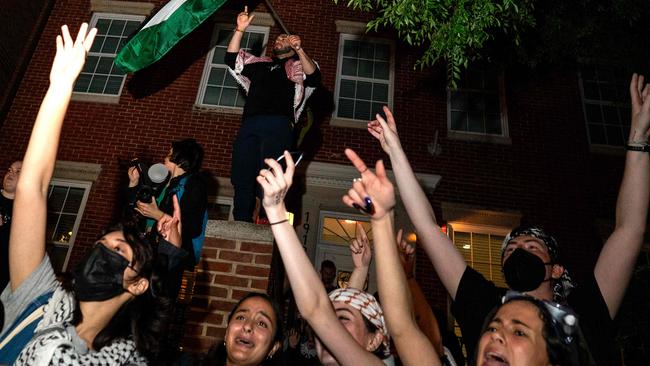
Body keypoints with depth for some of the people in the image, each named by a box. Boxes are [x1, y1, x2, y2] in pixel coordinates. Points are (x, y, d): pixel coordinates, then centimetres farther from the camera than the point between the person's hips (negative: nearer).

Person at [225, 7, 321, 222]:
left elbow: (314, 78, 1)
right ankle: (241, 226, -5)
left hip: (278, 124, -4)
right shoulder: (259, 64, 34)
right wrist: (240, 30, 17)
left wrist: (300, 50, -13)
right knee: (241, 178, -6)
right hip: (249, 124, 4)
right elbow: (231, 59, 26)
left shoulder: (297, 66, 22)